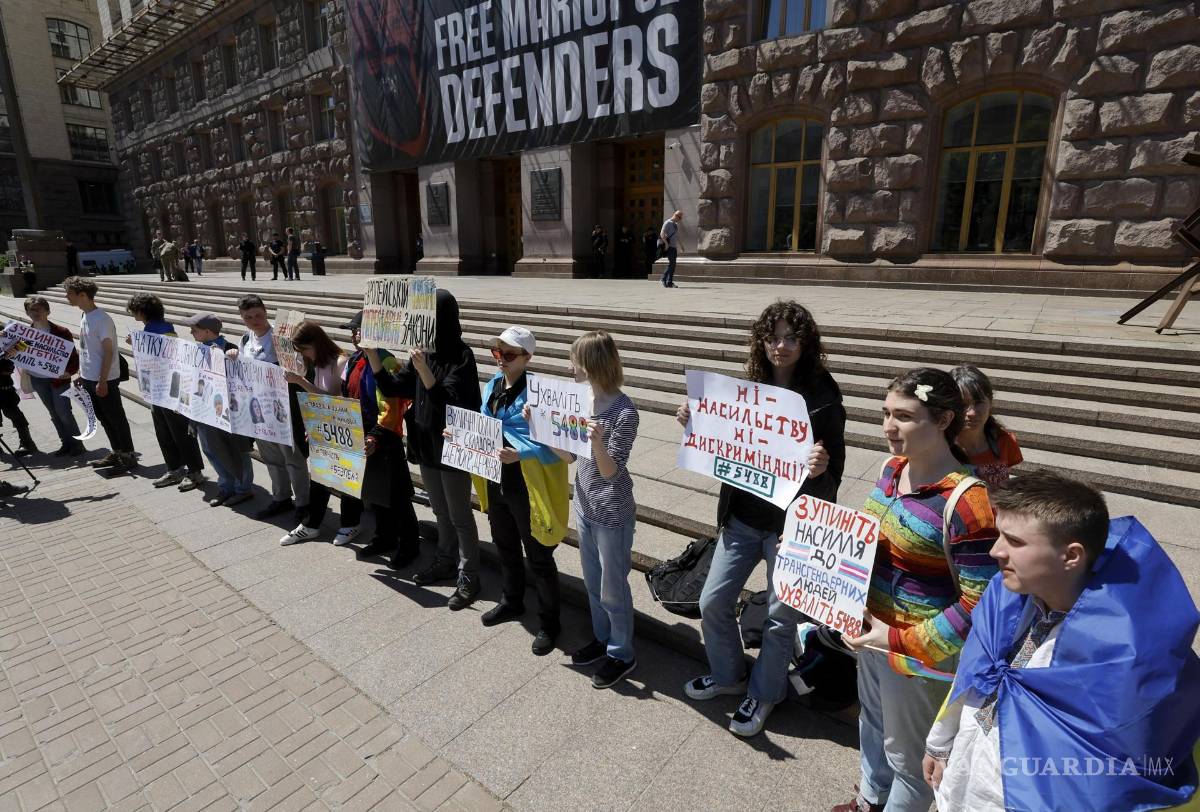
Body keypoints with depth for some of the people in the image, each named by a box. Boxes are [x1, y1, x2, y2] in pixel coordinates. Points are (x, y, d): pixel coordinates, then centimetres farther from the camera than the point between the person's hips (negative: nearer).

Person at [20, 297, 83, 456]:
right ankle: (66, 443, 21)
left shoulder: (61, 332, -8)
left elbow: (73, 355, -6)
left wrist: (69, 371, -21)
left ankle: (77, 444, 8)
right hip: (37, 379, 4)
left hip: (58, 378, -4)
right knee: (54, 413, 11)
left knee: (63, 412, -5)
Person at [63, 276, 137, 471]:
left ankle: (128, 456, 9)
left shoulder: (102, 319, -18)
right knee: (104, 418, 15)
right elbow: (85, 350, 17)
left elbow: (108, 352, -18)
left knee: (116, 418, 0)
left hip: (104, 380, -9)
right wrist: (81, 374, 18)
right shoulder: (85, 317, 9)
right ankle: (116, 452, 26)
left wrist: (102, 381, -19)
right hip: (89, 378, 9)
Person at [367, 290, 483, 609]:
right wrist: (371, 352, -6)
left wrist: (423, 370, -34)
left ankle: (469, 578, 19)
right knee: (441, 512, 21)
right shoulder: (424, 352, 4)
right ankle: (446, 562, 38)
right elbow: (392, 388, 4)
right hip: (425, 445, 7)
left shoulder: (462, 355, -18)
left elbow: (447, 400, -24)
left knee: (459, 516, 5)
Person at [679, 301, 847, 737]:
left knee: (780, 617, 12)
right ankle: (728, 673, 40)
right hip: (741, 517, 5)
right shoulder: (752, 386, 1)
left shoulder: (823, 397, -12)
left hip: (790, 525, -4)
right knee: (712, 602, 12)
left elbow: (832, 472, -11)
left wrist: (821, 467, -33)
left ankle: (764, 693, 38)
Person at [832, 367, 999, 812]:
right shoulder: (893, 467, -4)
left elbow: (979, 604, -25)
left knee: (906, 753, 18)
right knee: (872, 722, 31)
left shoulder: (966, 502, -28)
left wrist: (902, 642, -24)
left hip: (917, 652, -8)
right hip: (871, 630, 8)